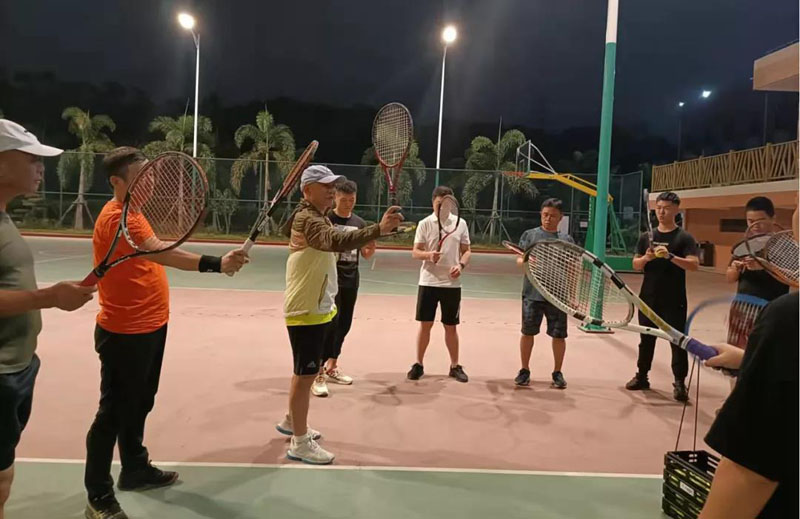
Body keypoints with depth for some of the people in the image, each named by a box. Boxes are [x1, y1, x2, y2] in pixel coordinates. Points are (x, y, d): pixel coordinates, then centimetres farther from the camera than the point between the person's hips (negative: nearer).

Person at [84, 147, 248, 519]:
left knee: (138, 404, 21)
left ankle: (135, 469, 38)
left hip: (148, 327, 10)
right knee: (114, 411, 2)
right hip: (125, 333, -10)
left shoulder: (131, 211, 12)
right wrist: (215, 263, -49)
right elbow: (162, 253, -38)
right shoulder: (117, 217, -21)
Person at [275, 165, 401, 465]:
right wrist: (379, 229, -54)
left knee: (308, 372, 22)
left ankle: (291, 422, 40)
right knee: (305, 374, -1)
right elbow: (337, 241, -42)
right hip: (306, 312, -10)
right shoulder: (308, 219, -22)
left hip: (320, 308, 10)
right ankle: (300, 443, 12)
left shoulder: (318, 217, 13)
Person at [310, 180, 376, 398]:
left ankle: (331, 367, 28)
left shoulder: (359, 223, 8)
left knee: (344, 324, 12)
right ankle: (318, 374, -7)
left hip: (351, 281, 5)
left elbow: (366, 255, 10)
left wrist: (372, 247, -11)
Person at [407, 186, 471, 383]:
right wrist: (429, 255, -26)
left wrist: (461, 265, -10)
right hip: (428, 282, -1)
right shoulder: (425, 224, -2)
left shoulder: (461, 224, 5)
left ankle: (455, 366, 22)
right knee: (425, 324, 4)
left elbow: (466, 251, 10)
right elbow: (415, 252, -5)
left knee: (451, 326, 9)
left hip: (452, 284, 2)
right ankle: (418, 364, 18)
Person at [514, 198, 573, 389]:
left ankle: (557, 372, 23)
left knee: (558, 335, 5)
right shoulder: (530, 234, 5)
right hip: (532, 292, -1)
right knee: (528, 332, 5)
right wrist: (524, 262, -24)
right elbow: (519, 259, 0)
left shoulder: (566, 239, 10)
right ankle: (525, 370, 21)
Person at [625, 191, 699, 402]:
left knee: (678, 340, 0)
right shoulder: (646, 236, 8)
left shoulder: (684, 238, -4)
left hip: (674, 300, -4)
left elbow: (694, 264, -16)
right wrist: (646, 258, -15)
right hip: (648, 298, 4)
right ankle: (641, 376, 24)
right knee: (646, 339, 13)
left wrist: (670, 256, -30)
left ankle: (680, 383, 7)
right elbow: (636, 265, 7)